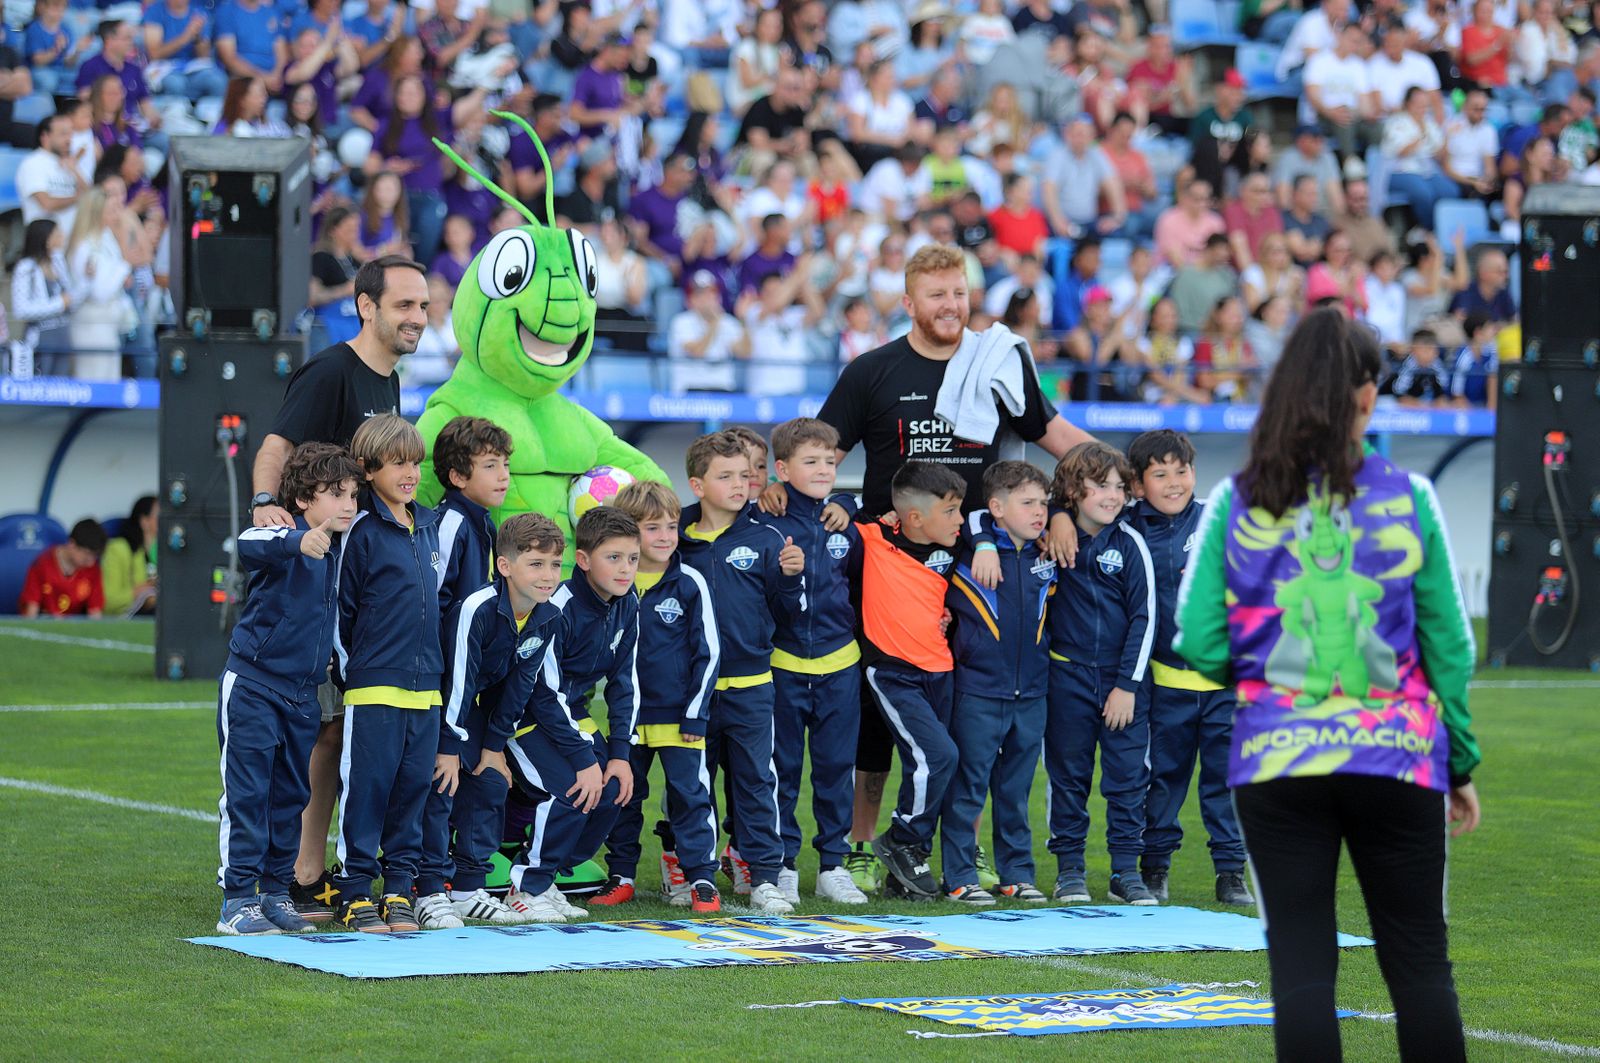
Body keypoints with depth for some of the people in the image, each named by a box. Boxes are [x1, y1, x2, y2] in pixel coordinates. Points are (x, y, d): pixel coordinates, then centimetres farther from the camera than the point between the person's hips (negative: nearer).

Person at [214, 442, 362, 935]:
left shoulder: (342, 547, 7)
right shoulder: (287, 537, -15)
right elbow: (251, 544, -40)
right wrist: (301, 542, -59)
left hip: (303, 690, 7)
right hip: (253, 684, -7)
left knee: (292, 794, 11)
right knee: (247, 793, -5)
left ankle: (276, 893, 20)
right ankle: (237, 901, -2)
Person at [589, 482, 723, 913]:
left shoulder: (689, 583, -5)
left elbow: (708, 652, -2)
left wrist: (696, 714, -6)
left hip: (678, 715, -3)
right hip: (628, 713, 3)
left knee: (689, 794, -3)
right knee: (623, 795, 10)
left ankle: (700, 878, 3)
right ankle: (621, 875, 21)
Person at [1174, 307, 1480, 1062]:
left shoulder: (1237, 504, -2)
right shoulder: (1407, 499, -2)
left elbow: (1198, 645, -4)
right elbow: (1449, 645, 2)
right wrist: (1462, 762, 12)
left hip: (1278, 764, 0)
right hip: (1395, 760, 0)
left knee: (1301, 965, 4)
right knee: (1420, 962, 9)